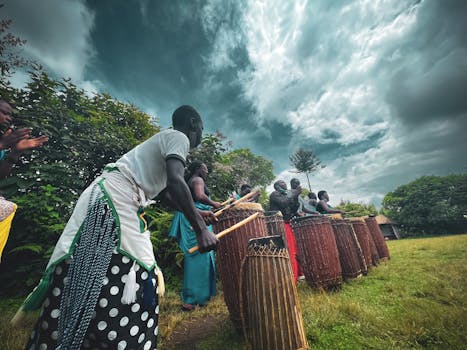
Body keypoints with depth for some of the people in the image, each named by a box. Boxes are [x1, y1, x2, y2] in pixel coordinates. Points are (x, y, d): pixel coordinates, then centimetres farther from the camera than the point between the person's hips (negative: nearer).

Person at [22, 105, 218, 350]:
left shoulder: (165, 140, 24)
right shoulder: (178, 137, -5)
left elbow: (165, 192, 29)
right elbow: (175, 183, -24)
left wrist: (194, 212, 34)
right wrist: (200, 230, -21)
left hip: (119, 202, 10)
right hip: (114, 198, -10)